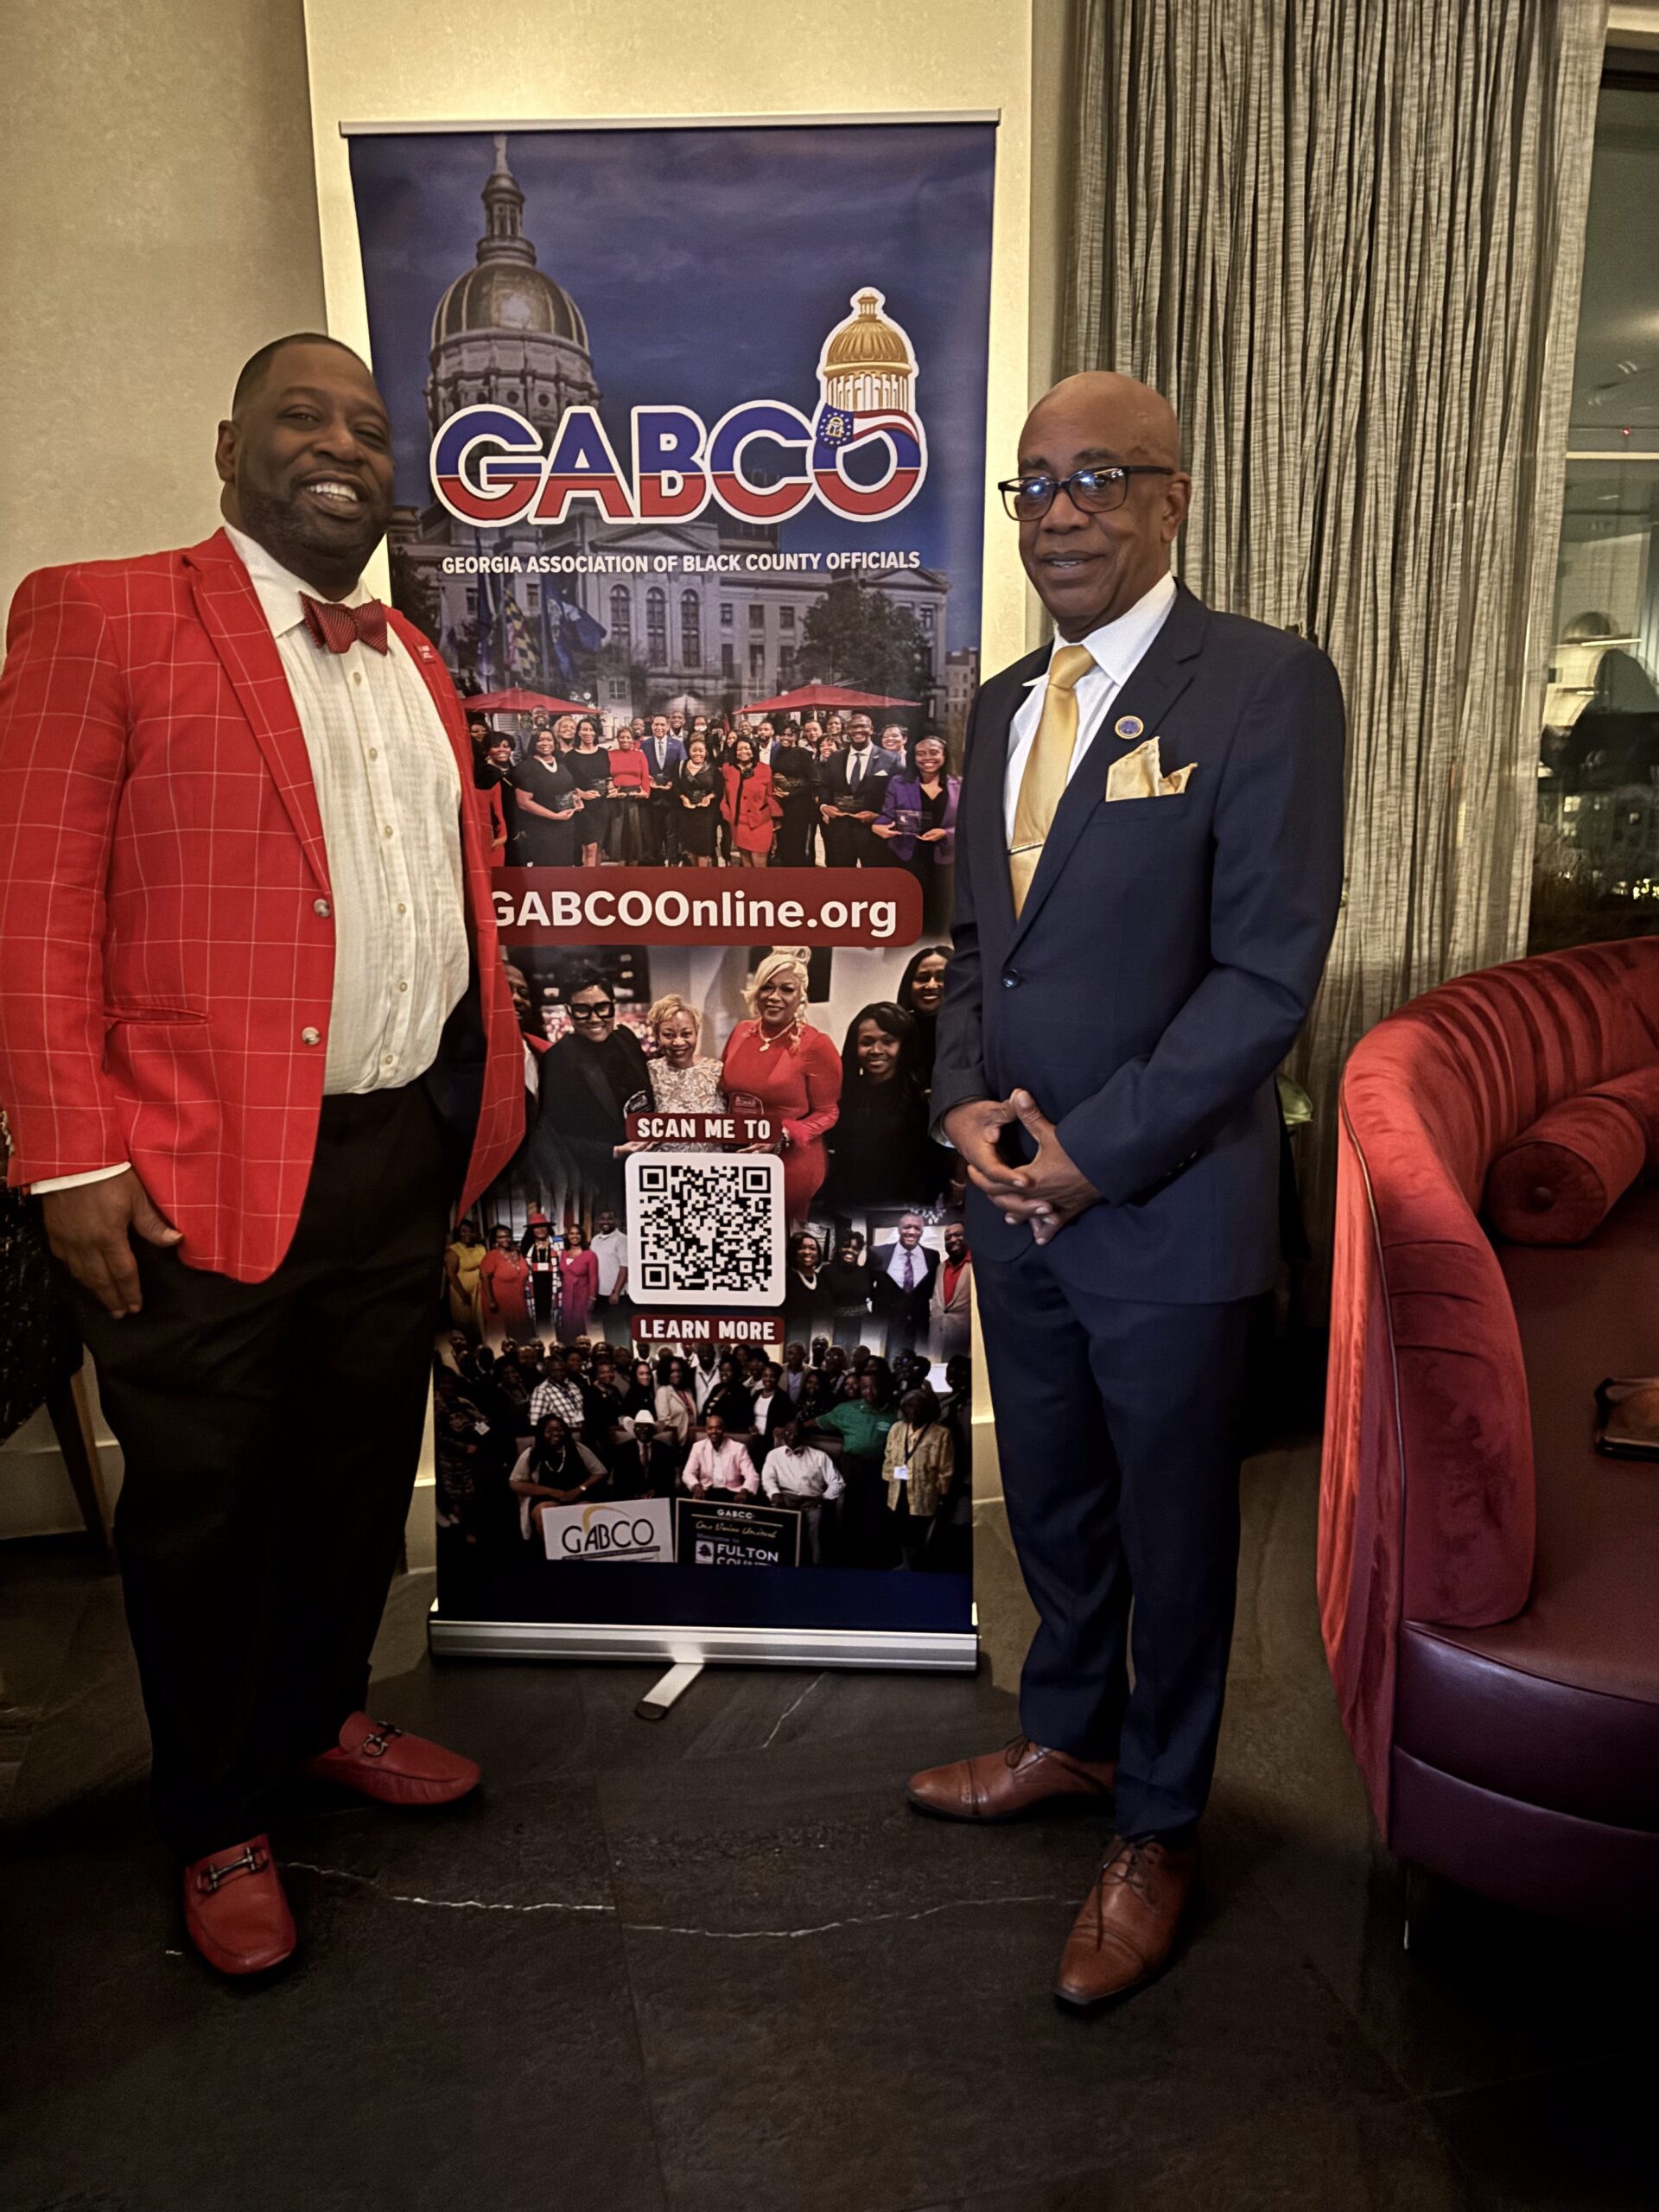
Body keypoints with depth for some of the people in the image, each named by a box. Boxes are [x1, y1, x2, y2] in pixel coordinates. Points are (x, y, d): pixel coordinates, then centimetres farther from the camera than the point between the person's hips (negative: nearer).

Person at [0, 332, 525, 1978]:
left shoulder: (413, 661, 15)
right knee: (206, 1505, 9)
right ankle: (218, 1827, 31)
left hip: (404, 1149, 7)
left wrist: (479, 1100, 11)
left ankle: (320, 1718, 43)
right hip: (204, 1166, -6)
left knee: (363, 1470, 20)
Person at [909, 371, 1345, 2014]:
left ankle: (1156, 1832, 34)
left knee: (1172, 1527, 12)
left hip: (1169, 1210, -6)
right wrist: (965, 1098, -3)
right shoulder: (1001, 704, 10)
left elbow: (1268, 972, -17)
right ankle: (1069, 1737, 46)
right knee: (1050, 1501, 21)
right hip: (1015, 1197, 6)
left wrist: (1096, 1152, -16)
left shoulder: (1264, 683, -12)